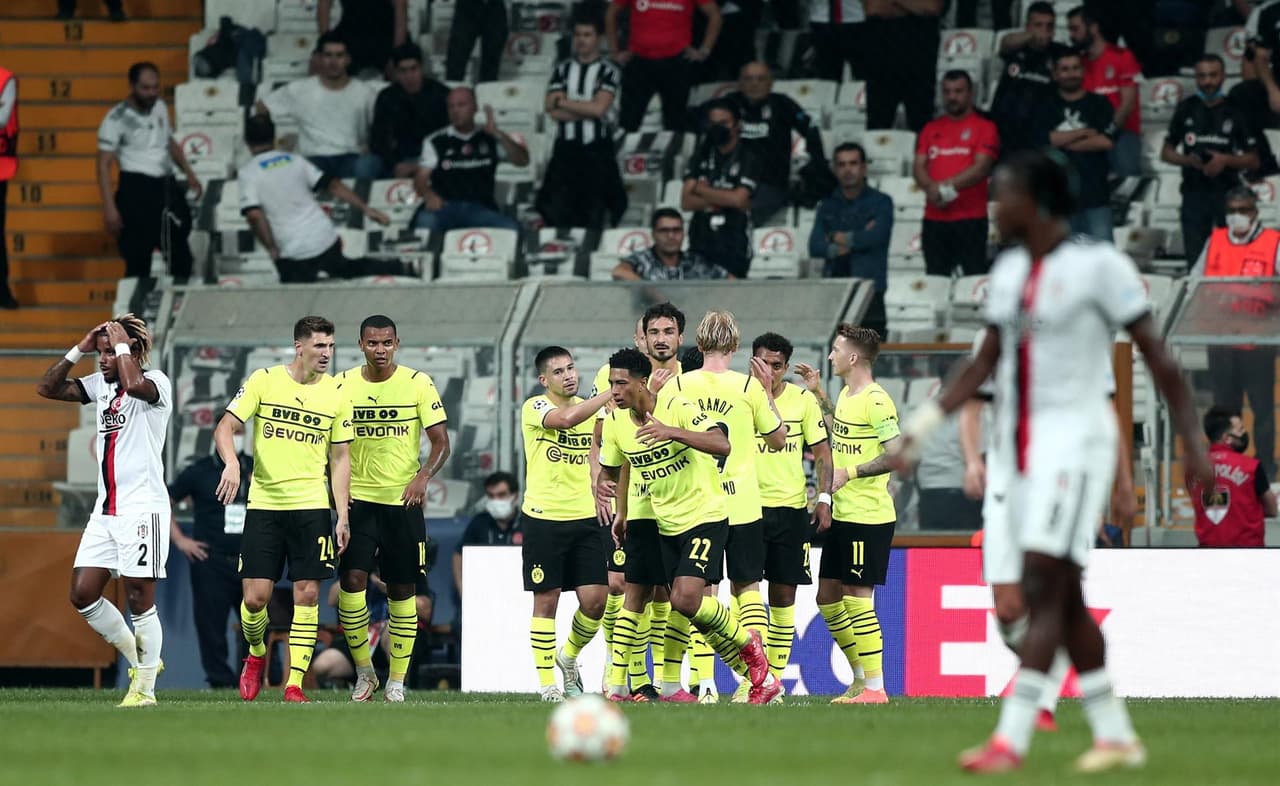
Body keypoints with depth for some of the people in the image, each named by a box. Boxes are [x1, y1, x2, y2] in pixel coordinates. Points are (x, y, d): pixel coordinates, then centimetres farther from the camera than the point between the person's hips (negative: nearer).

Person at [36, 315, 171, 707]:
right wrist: (79, 349, 4)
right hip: (105, 510, 8)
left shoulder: (156, 382, -8)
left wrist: (122, 344, -17)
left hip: (142, 508, -8)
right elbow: (47, 388, 12)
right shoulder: (101, 384, 13)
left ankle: (145, 688, 4)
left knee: (139, 600, -5)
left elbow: (135, 383, -32)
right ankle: (138, 658, 19)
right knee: (83, 596, 2)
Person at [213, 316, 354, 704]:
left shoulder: (336, 393, 4)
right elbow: (225, 427, -3)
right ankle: (256, 654, 25)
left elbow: (340, 458, 8)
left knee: (307, 593, -4)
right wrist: (231, 463, -24)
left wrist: (343, 515, 2)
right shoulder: (264, 380, -1)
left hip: (312, 507, 1)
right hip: (264, 505, -1)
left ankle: (294, 684, 1)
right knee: (255, 596, -5)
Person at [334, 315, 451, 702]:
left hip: (403, 500, -1)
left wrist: (424, 476, -19)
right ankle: (363, 670, 2)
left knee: (402, 590, 3)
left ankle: (397, 681, 13)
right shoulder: (343, 384, 2)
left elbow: (441, 441, -2)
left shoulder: (418, 383, -3)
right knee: (352, 580, -14)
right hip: (358, 499, 1)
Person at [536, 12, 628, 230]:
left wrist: (562, 102, -5)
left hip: (597, 150, -3)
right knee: (556, 214, -1)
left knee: (594, 217, -1)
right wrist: (587, 110, -11)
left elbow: (599, 107, -14)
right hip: (566, 149, 3)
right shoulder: (562, 69, 10)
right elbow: (552, 111, -3)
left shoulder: (608, 71, 0)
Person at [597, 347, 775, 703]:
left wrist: (672, 432, -40)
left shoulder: (678, 408, -17)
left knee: (686, 599, -22)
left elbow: (722, 445, -29)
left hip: (706, 516, -7)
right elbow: (609, 469, 18)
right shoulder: (616, 423, 2)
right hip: (667, 524, 7)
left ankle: (747, 644, 5)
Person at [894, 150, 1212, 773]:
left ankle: (1011, 739, -19)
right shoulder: (1008, 271, 12)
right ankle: (1116, 736, 14)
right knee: (1062, 597, 8)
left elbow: (1158, 358, -8)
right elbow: (985, 363, 18)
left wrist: (1191, 443, -9)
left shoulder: (1098, 266, -10)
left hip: (1075, 435, -8)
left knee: (1043, 586, -14)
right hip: (1019, 440, 8)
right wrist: (926, 421, 8)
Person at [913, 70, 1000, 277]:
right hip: (934, 219, 4)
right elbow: (918, 167, 9)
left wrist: (947, 186, -18)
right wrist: (931, 188, -13)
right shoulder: (931, 128, 16)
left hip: (971, 219, -4)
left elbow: (982, 167, -9)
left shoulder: (984, 127, 3)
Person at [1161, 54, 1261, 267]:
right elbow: (1166, 153, 13)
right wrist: (1188, 160, -9)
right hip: (1194, 192, 2)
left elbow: (1253, 161, 5)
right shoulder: (1186, 110, 9)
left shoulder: (1235, 112, 3)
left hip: (1228, 194, -2)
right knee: (1195, 260, -1)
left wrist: (1226, 160, -14)